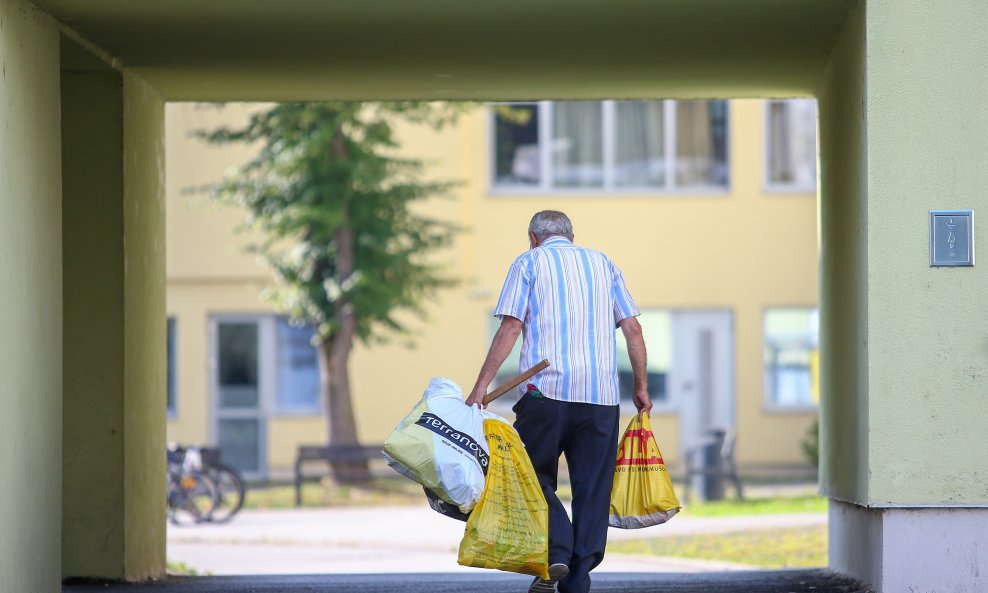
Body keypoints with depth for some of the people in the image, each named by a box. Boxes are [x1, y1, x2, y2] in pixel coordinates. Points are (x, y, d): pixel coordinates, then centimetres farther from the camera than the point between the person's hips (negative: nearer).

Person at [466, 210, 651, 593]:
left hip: (547, 389, -3)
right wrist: (641, 387, 20)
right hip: (601, 394, 3)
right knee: (592, 487, 7)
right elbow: (632, 329, 12)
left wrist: (481, 387, -5)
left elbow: (510, 328, -3)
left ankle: (555, 551, -14)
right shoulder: (602, 263, 19)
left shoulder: (529, 262, 9)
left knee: (534, 475, 8)